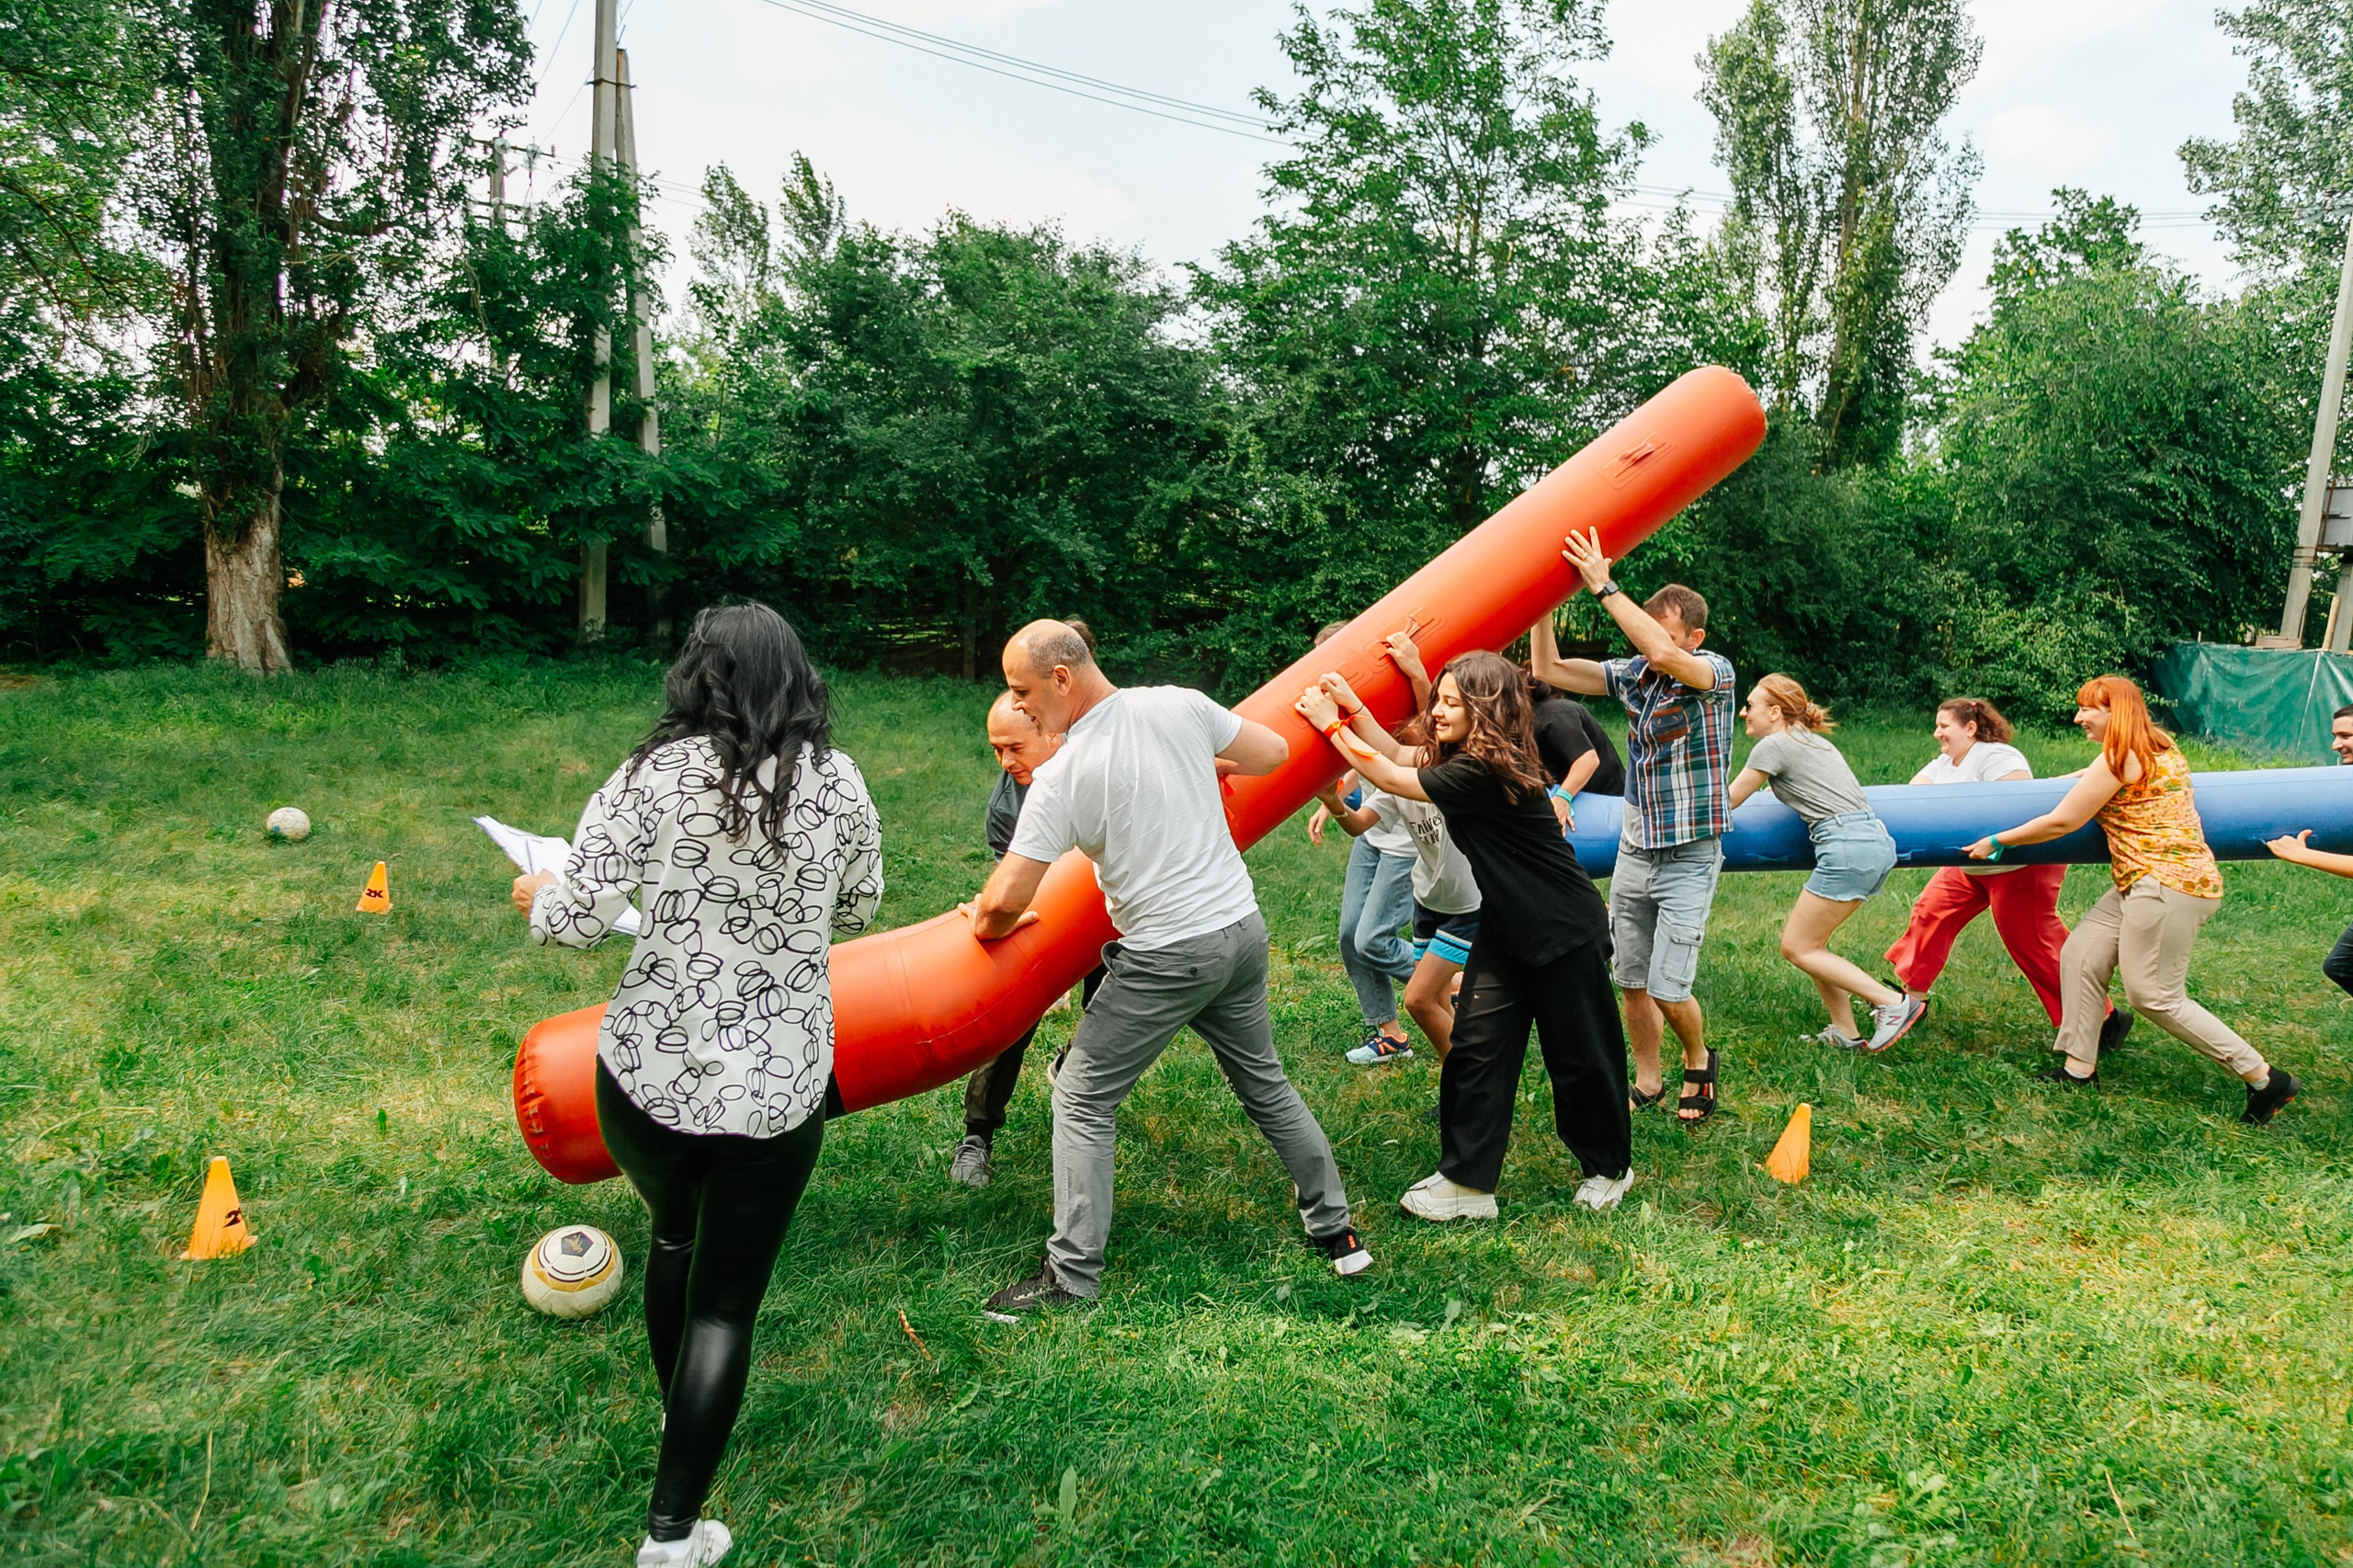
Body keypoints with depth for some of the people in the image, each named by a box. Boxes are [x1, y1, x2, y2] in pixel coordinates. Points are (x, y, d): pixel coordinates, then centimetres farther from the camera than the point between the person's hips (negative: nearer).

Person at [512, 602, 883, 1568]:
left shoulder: (657, 773, -10)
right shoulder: (839, 784, -4)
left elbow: (579, 922, -12)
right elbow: (857, 914, 10)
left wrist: (538, 899, 10)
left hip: (648, 1074, 1)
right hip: (776, 1090, -1)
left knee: (675, 1234, 30)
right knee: (725, 1304, 13)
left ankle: (681, 1421, 50)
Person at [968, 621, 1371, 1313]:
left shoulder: (1061, 777, -16)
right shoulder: (1179, 705, -3)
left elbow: (1005, 901, -16)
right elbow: (1274, 752, 8)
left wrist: (985, 922, 7)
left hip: (1166, 958, -6)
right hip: (1243, 928, 6)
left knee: (1082, 1100, 7)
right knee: (1265, 1082, 23)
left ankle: (1072, 1276, 8)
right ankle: (1337, 1231, 32)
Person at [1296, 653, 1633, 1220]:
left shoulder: (1486, 770, -26)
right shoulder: (1463, 756, 2)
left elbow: (1392, 779, -21)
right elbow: (1397, 754, 6)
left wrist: (1332, 725, -14)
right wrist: (1351, 706, -5)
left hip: (1568, 934, -9)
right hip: (1506, 928, 9)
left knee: (1580, 1056, 7)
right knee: (1476, 1046, 2)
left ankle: (1609, 1168, 29)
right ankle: (1466, 1183, 6)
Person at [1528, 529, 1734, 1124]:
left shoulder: (1715, 672, -14)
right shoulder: (1632, 674, 1)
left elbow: (1663, 655, -37)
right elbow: (1548, 669, -2)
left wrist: (1604, 585, -34)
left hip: (1689, 858, -5)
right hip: (1634, 850, 5)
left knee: (1668, 988, -6)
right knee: (1633, 982, 10)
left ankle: (1699, 1062, 23)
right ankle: (1648, 1083, 28)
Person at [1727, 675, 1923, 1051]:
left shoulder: (1774, 745, -2)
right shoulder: (1813, 740, 22)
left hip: (1848, 848, -9)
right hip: (1877, 841, 9)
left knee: (1797, 948, -1)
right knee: (1806, 938, 16)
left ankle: (1895, 1003, -5)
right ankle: (1846, 1034, 17)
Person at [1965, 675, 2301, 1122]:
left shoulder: (2118, 759, -12)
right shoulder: (2161, 749, 15)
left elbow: (2061, 822, -10)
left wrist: (1996, 841, -3)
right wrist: (2080, 778, 35)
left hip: (2167, 885, -10)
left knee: (2154, 997, -6)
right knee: (2081, 953, 7)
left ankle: (2264, 1078, 2)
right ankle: (2078, 1068, 10)